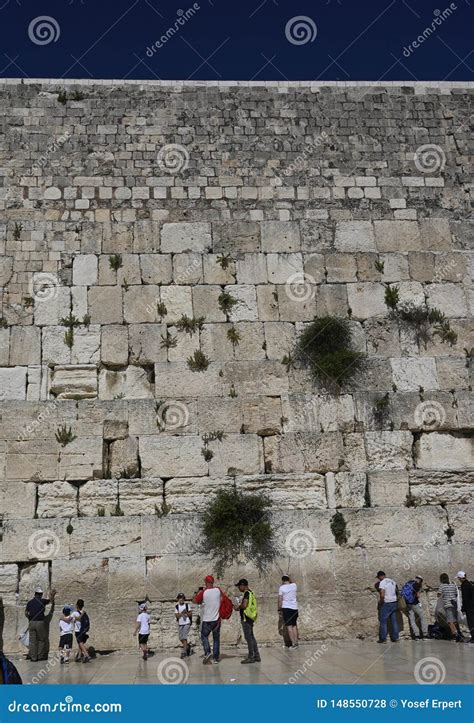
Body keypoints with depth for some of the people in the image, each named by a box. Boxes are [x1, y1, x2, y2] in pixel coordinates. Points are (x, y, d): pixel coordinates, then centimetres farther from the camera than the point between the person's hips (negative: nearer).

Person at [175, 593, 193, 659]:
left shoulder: (187, 605, -1)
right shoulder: (176, 606, 3)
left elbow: (190, 614, 0)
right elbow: (176, 616, -4)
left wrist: (186, 613, -18)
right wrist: (182, 613, -19)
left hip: (186, 623, -3)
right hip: (180, 624, 3)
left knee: (184, 638, -12)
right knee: (181, 639, 8)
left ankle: (184, 651, -10)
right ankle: (187, 646, 33)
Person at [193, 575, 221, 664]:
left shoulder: (203, 592, -13)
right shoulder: (218, 590, -1)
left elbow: (195, 601, -2)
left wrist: (197, 593, 13)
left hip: (206, 619, -3)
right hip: (217, 619, 3)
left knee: (204, 636, 11)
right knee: (216, 638, 10)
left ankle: (207, 652, -8)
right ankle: (216, 658, 8)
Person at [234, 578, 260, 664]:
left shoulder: (247, 593, -14)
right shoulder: (250, 593, 16)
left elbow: (244, 605, -24)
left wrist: (238, 607, -7)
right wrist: (239, 606, 15)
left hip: (246, 618, -10)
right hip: (250, 618, 10)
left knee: (248, 637, -4)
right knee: (251, 637, 15)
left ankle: (251, 656, 0)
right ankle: (256, 656, 19)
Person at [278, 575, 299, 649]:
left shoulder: (281, 588, -6)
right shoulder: (294, 585, 3)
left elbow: (280, 600, -5)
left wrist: (279, 609, 3)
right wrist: (290, 579, 27)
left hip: (286, 607, -4)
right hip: (295, 607, 4)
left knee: (289, 626, -4)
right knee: (294, 625, 16)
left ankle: (293, 644, -9)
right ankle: (296, 642, 19)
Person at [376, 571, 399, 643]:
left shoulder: (382, 583, -14)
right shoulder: (392, 581, 9)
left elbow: (382, 595, -22)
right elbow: (396, 592, 15)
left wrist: (381, 602, -7)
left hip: (386, 604, -7)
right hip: (394, 603, 7)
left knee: (383, 621, 2)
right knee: (394, 621, 12)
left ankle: (383, 638, 2)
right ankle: (395, 638, 15)